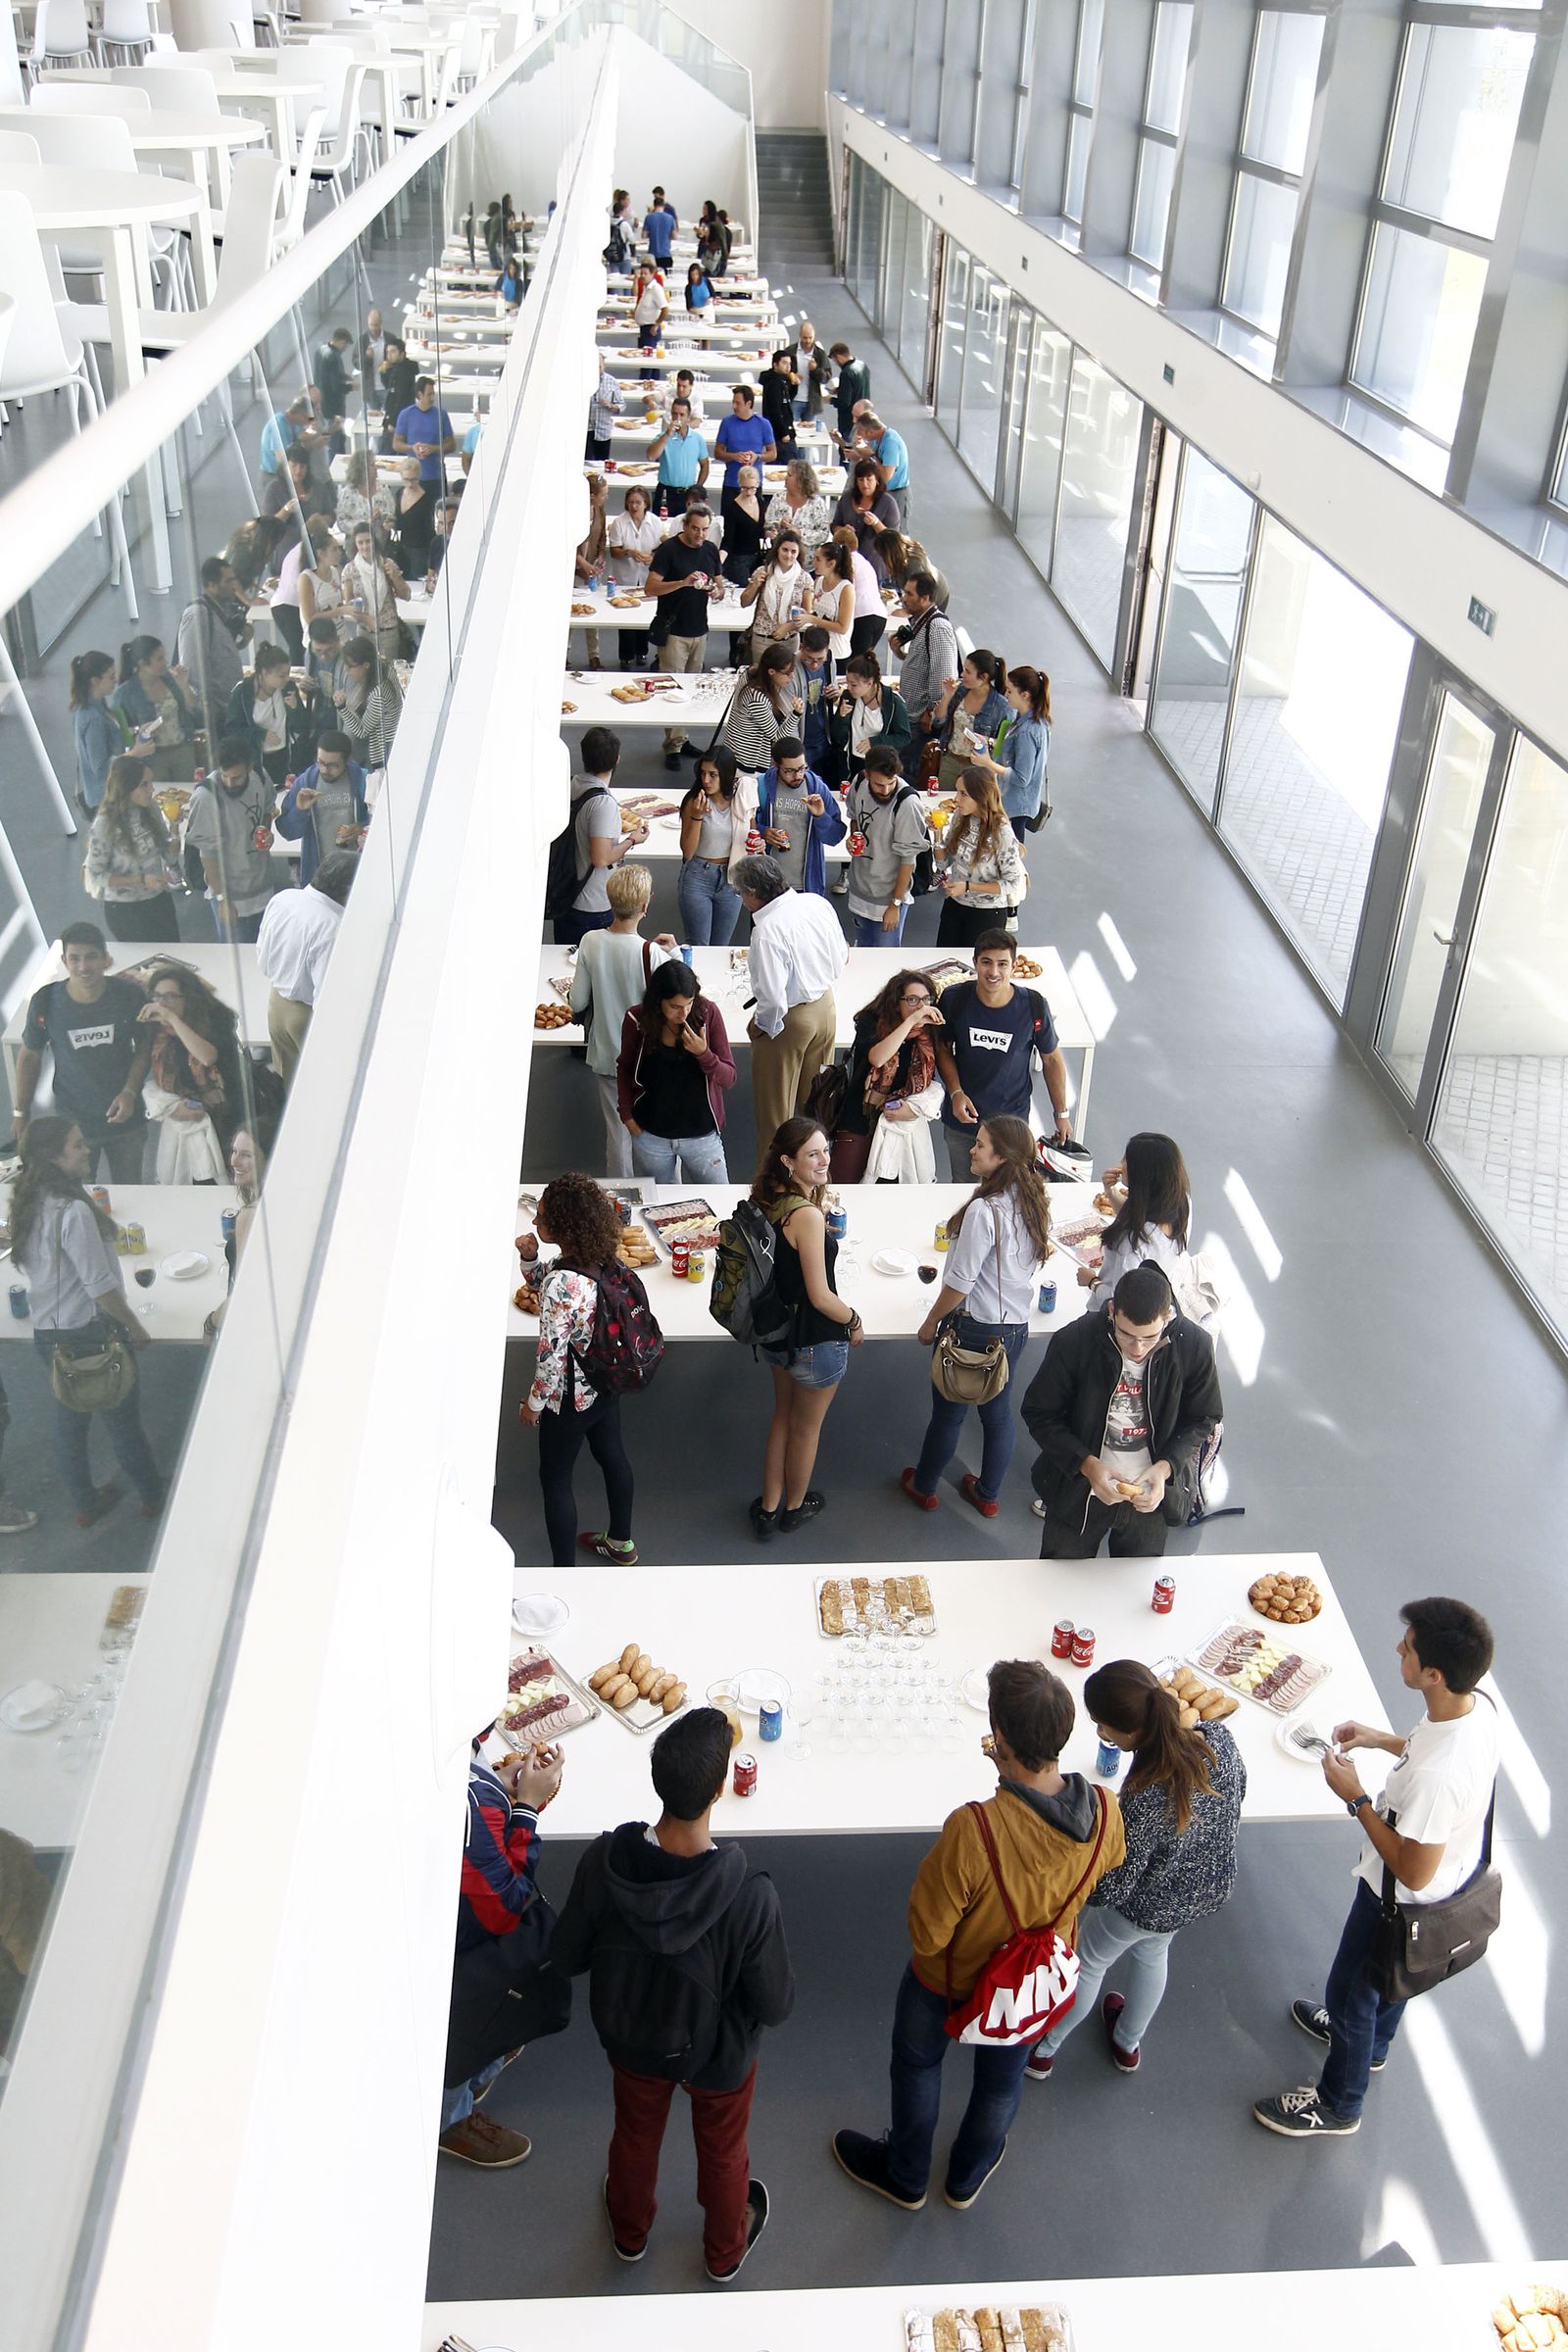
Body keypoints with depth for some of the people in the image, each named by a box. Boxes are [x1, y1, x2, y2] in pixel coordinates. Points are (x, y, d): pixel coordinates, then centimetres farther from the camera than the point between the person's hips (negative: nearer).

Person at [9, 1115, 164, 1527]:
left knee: (69, 1421, 20)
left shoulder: (28, 1204, -2)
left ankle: (86, 1504, 37)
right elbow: (99, 1285, -25)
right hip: (89, 1332, -8)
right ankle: (153, 1496, 30)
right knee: (123, 1419, 12)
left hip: (47, 1333, 8)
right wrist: (134, 1325, -11)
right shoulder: (73, 1211, -28)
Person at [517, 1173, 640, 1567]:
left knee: (555, 1479, 12)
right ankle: (621, 1542, 48)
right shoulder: (604, 1260, -9)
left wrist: (534, 1402, -12)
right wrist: (532, 1258, -4)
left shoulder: (560, 1283, -34)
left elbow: (552, 1356, -27)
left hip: (570, 1398, -8)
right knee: (612, 1456, 26)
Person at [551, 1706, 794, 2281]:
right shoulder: (749, 1897, -40)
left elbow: (567, 1957, -15)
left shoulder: (605, 1860, -33)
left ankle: (629, 2231, 62)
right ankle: (725, 2250, 58)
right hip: (718, 2055, -2)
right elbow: (774, 2007, -24)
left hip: (631, 2038, 2)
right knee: (722, 2151, 30)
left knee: (635, 2133, 34)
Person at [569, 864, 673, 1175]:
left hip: (606, 1056, 3)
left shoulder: (590, 942, -13)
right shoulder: (652, 953, -25)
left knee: (617, 1130, 17)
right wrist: (674, 953, -7)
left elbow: (578, 1003, -6)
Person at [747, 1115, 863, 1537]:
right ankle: (794, 1508, 40)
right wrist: (854, 1322, -9)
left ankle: (768, 1510, 40)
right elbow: (820, 1297, -25)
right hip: (816, 1342, -7)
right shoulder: (807, 1216, -30)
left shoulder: (771, 1203, -5)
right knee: (806, 1428, 18)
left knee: (783, 1417, 27)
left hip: (777, 1331, 8)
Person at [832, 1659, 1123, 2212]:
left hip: (951, 1981, -4)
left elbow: (927, 1933, -31)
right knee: (1003, 2076, 32)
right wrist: (1018, 1771, -6)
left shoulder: (971, 1831, -45)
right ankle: (968, 2177, 59)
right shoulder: (1104, 1811, -30)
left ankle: (905, 2176, 54)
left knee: (917, 2063, 29)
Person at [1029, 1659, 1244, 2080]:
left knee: (1087, 1964, 25)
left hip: (1146, 1909, -5)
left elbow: (1106, 1890, -30)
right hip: (1212, 1890, 5)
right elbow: (1237, 1792, -3)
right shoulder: (1219, 1738, -27)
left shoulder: (1143, 1802, -44)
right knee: (1151, 1954, 35)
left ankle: (1043, 2051, 51)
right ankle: (1129, 2044, 60)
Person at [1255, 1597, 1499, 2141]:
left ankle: (1338, 2104, 45)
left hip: (1406, 1902, -8)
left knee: (1350, 1990, 19)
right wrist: (1383, 1740, -2)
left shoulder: (1436, 1777, -45)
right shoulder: (1477, 1704, -20)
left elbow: (1413, 1873, -31)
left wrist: (1356, 1799, -25)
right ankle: (1372, 2043, 64)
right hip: (1458, 1871, 8)